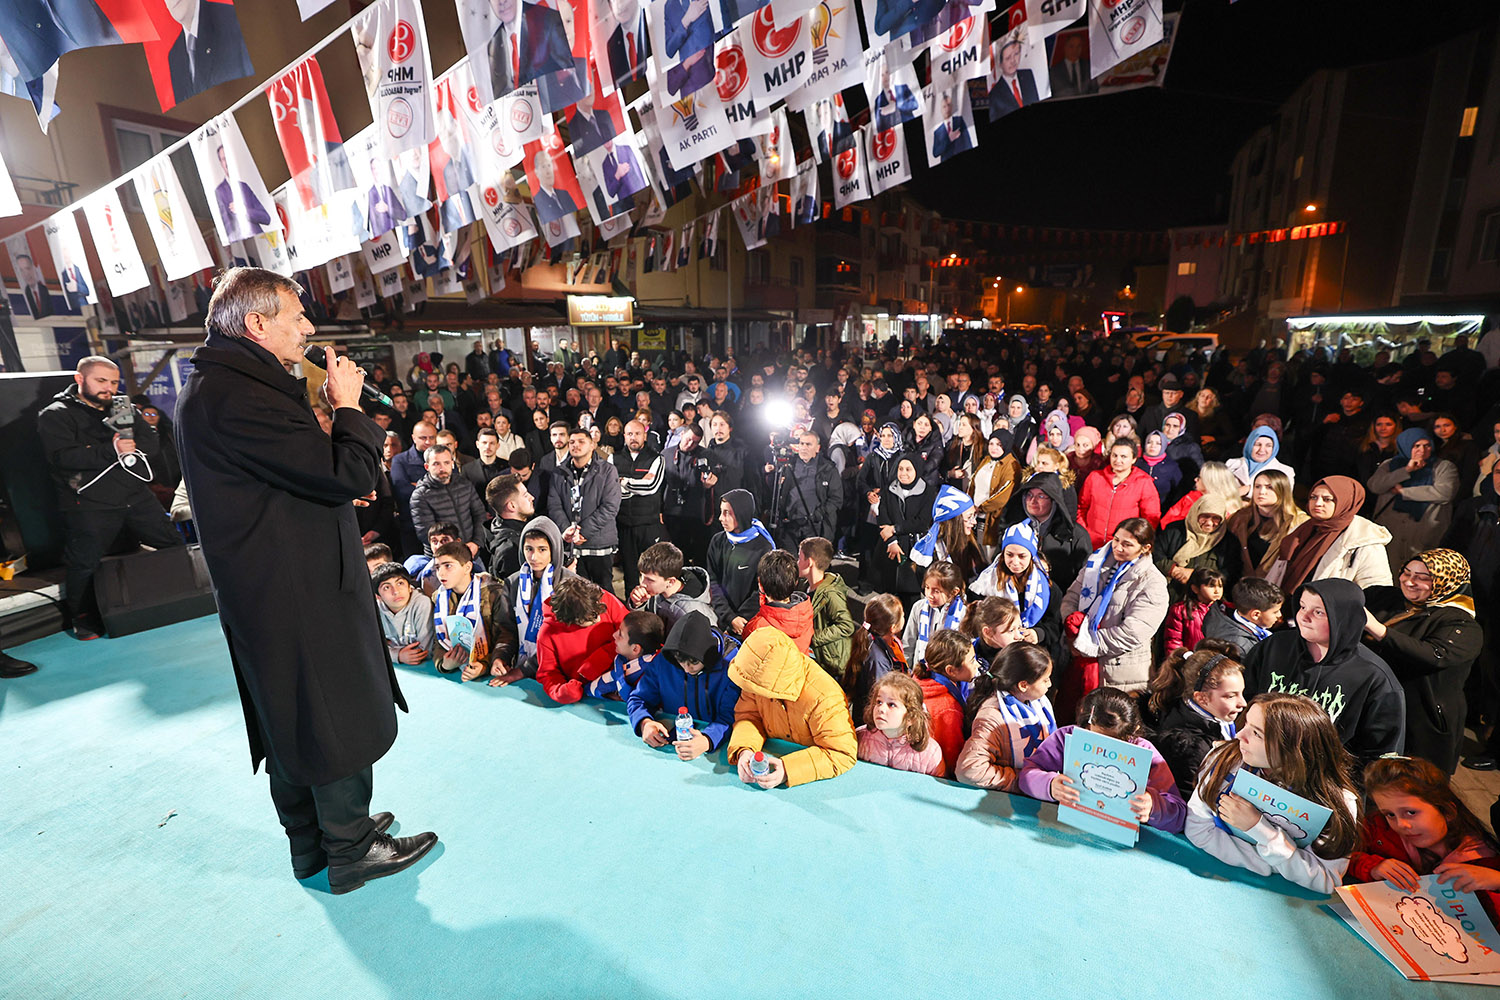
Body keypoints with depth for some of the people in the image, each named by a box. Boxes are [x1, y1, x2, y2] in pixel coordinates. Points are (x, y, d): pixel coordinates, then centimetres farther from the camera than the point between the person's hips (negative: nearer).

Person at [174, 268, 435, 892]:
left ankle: (312, 842, 39)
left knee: (292, 721, 21)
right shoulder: (237, 395, -23)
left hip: (271, 589, 11)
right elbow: (349, 474, -27)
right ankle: (350, 852, 23)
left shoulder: (219, 384, 12)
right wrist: (347, 404, -13)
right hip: (299, 597, -11)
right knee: (337, 720, 5)